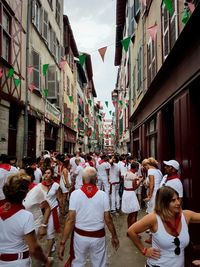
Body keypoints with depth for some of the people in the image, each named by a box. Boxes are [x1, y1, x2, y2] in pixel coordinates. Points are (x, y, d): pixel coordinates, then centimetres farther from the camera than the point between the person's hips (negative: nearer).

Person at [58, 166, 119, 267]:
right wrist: (114, 236, 9)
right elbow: (108, 219, -6)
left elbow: (70, 219, -15)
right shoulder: (103, 195, -12)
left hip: (80, 235, 0)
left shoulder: (75, 194, -14)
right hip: (98, 236, 0)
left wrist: (62, 242, -9)